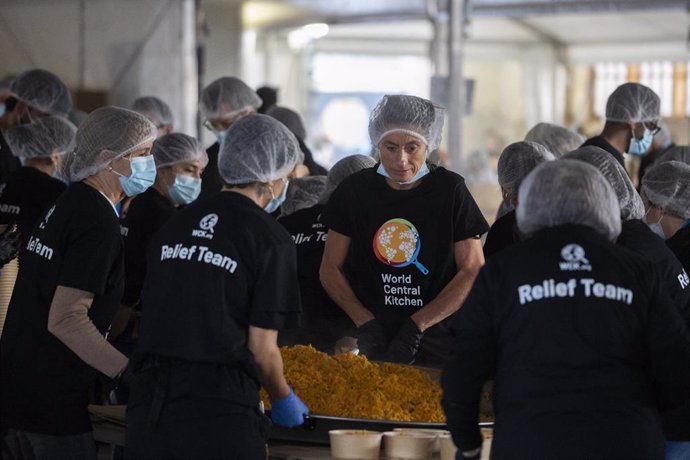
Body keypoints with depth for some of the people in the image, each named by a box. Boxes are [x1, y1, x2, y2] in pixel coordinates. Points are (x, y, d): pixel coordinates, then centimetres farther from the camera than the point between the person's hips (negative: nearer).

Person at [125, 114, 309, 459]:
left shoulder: (175, 225, 14)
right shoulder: (270, 239, -3)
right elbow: (261, 348, -5)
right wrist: (283, 399, 13)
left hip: (148, 403, 5)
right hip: (219, 411, -5)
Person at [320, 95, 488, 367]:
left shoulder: (450, 190, -3)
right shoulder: (356, 189, 2)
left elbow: (472, 271, -4)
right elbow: (330, 269, 6)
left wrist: (417, 325, -11)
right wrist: (365, 322, -9)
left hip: (435, 344, -1)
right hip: (369, 341, 1)